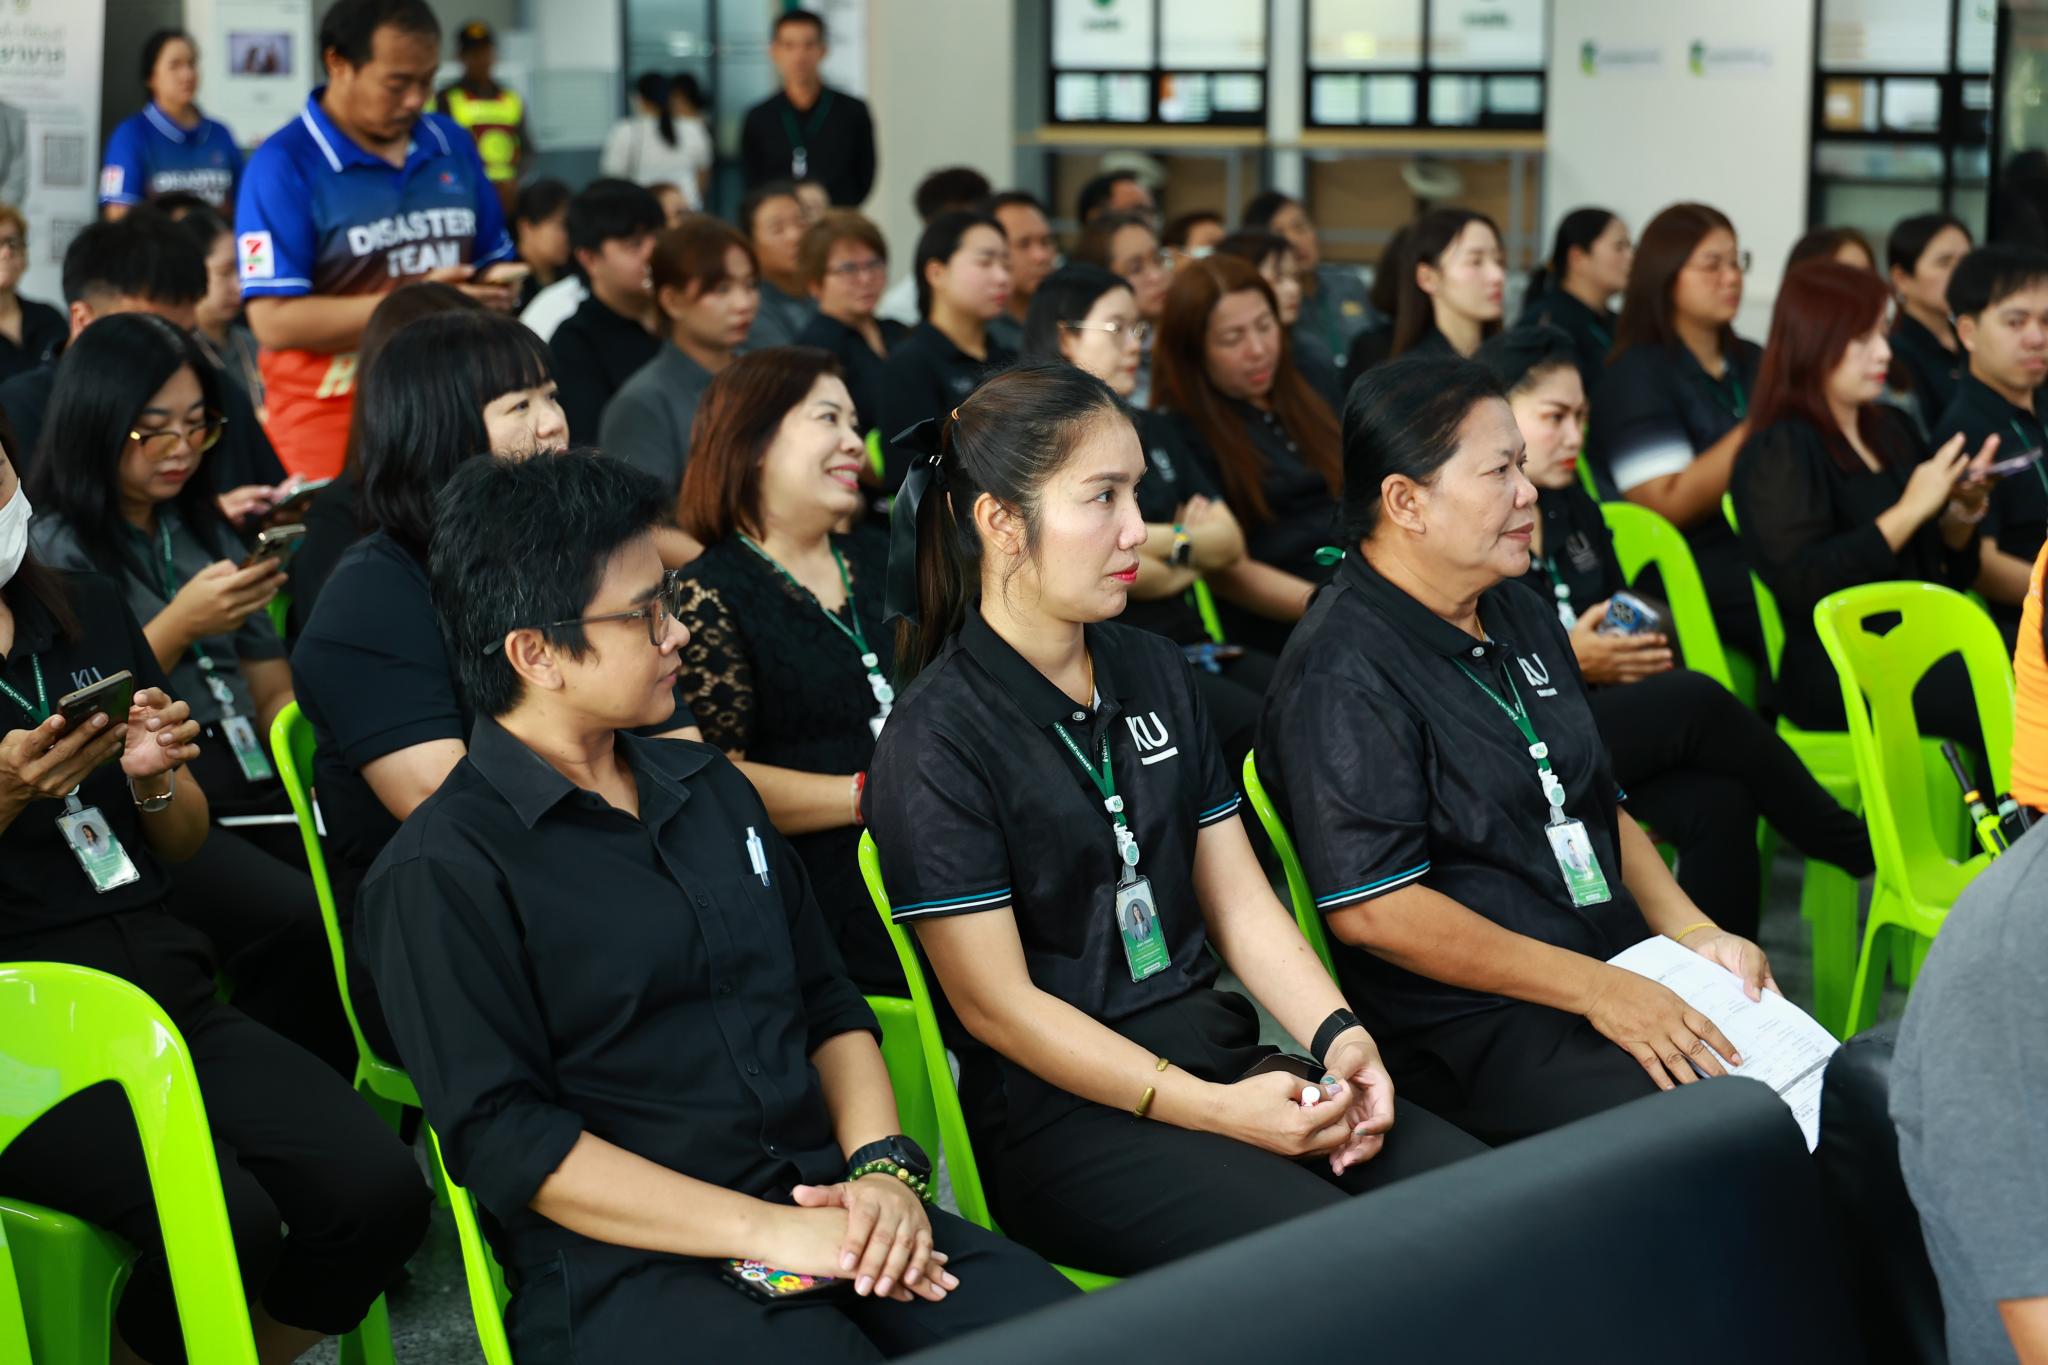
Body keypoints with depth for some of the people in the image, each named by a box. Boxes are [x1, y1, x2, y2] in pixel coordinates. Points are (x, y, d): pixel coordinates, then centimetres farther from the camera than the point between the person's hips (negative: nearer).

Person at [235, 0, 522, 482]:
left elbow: (495, 261, 21)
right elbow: (275, 321, -16)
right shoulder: (284, 165, -9)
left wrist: (496, 290, -3)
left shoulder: (452, 145, 10)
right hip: (332, 428, -5)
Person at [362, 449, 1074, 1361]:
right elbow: (506, 1141, -11)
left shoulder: (710, 788, 19)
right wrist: (764, 1230, -17)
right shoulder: (441, 874, -4)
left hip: (824, 1210, 6)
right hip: (622, 1264, -6)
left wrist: (881, 1166, 1)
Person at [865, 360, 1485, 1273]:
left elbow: (1239, 898, 13)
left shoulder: (1154, 674, 14)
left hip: (1216, 1053, 7)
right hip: (1059, 1111, -7)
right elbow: (997, 1003, -12)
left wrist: (1338, 1034, -6)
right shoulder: (934, 744, -9)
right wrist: (1215, 1112, -18)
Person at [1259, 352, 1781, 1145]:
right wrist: (1597, 991, -18)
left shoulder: (1518, 616, 18)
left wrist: (1692, 933, 7)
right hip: (1469, 1033, -8)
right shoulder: (1341, 672, -12)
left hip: (1624, 972, 8)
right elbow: (1370, 909, -19)